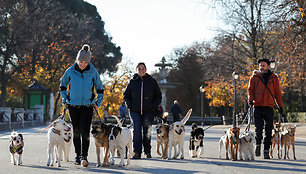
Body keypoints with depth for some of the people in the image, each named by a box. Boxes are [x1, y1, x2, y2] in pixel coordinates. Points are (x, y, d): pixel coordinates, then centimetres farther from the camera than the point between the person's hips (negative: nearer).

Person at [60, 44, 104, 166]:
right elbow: (63, 86, 15)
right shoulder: (70, 71, -1)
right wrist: (65, 100, 7)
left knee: (85, 132, -12)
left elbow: (100, 89, 11)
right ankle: (77, 155, 20)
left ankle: (84, 156, -10)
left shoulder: (93, 72, -2)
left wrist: (98, 103, 2)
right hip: (73, 106, 1)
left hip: (87, 106, -1)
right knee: (76, 132, 8)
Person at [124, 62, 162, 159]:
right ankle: (137, 152, -11)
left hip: (148, 111, 0)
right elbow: (126, 95, 15)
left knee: (147, 131, 4)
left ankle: (147, 152, 16)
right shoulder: (132, 82, 7)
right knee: (137, 131, -9)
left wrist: (154, 106, -2)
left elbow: (158, 96, 11)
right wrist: (130, 106, 1)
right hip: (135, 111, 0)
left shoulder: (152, 81, 6)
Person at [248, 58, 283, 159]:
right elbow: (250, 90, 7)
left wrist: (280, 106, 9)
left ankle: (266, 151, 6)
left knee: (268, 131, -1)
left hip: (269, 107, 1)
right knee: (258, 128, -10)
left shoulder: (274, 78, 11)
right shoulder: (255, 77, 8)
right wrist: (250, 99, -11)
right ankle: (258, 144, 17)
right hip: (258, 106, -1)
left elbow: (277, 93, 14)